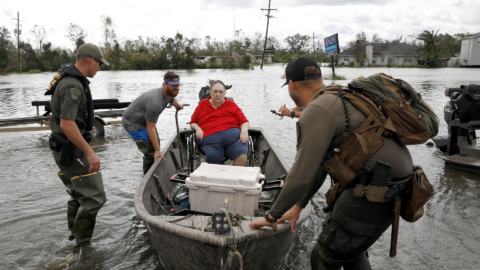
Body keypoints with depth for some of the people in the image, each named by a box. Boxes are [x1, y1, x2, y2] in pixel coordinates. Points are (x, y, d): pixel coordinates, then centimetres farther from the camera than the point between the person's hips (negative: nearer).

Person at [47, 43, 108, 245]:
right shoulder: (73, 86, -21)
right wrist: (89, 152, -28)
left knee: (78, 197, 20)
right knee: (94, 198, -6)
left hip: (64, 150, 11)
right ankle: (81, 244, 4)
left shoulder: (69, 78, 12)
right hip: (72, 150, -11)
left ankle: (74, 239, 31)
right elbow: (67, 124, -29)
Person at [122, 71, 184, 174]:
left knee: (156, 143, 20)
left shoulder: (169, 94, -6)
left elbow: (173, 100, 22)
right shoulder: (155, 103, -36)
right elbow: (150, 128, -31)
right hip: (132, 123, -10)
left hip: (144, 121, 11)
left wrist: (178, 106, 46)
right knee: (151, 151, -13)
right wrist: (157, 150, -29)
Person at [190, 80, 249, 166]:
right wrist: (198, 129, 5)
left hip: (233, 134, 1)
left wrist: (244, 131, -5)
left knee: (242, 156, -30)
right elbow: (193, 122, 28)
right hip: (210, 138, 0)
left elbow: (245, 122, 17)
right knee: (213, 156, -34)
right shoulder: (202, 105, 25)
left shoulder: (232, 105, 23)